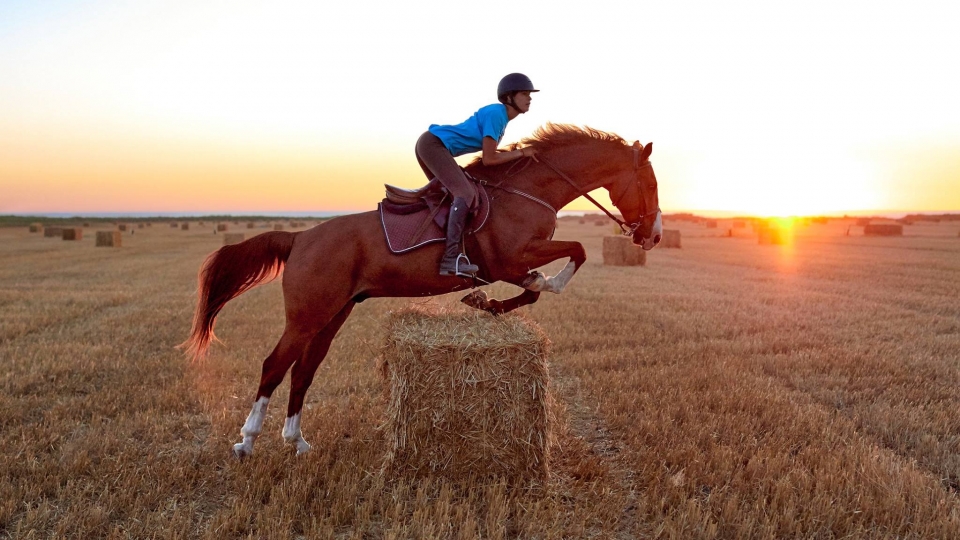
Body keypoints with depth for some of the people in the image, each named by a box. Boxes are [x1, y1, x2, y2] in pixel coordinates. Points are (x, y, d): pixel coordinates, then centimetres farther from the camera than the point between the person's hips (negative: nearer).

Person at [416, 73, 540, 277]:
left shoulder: (500, 115, 13)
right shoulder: (496, 114, -15)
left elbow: (488, 149, 18)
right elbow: (488, 159, -17)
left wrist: (511, 152, 7)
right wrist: (521, 153, -9)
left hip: (430, 145, 11)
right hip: (433, 144, -11)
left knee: (453, 193, 20)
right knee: (465, 193, -21)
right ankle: (451, 258, -28)